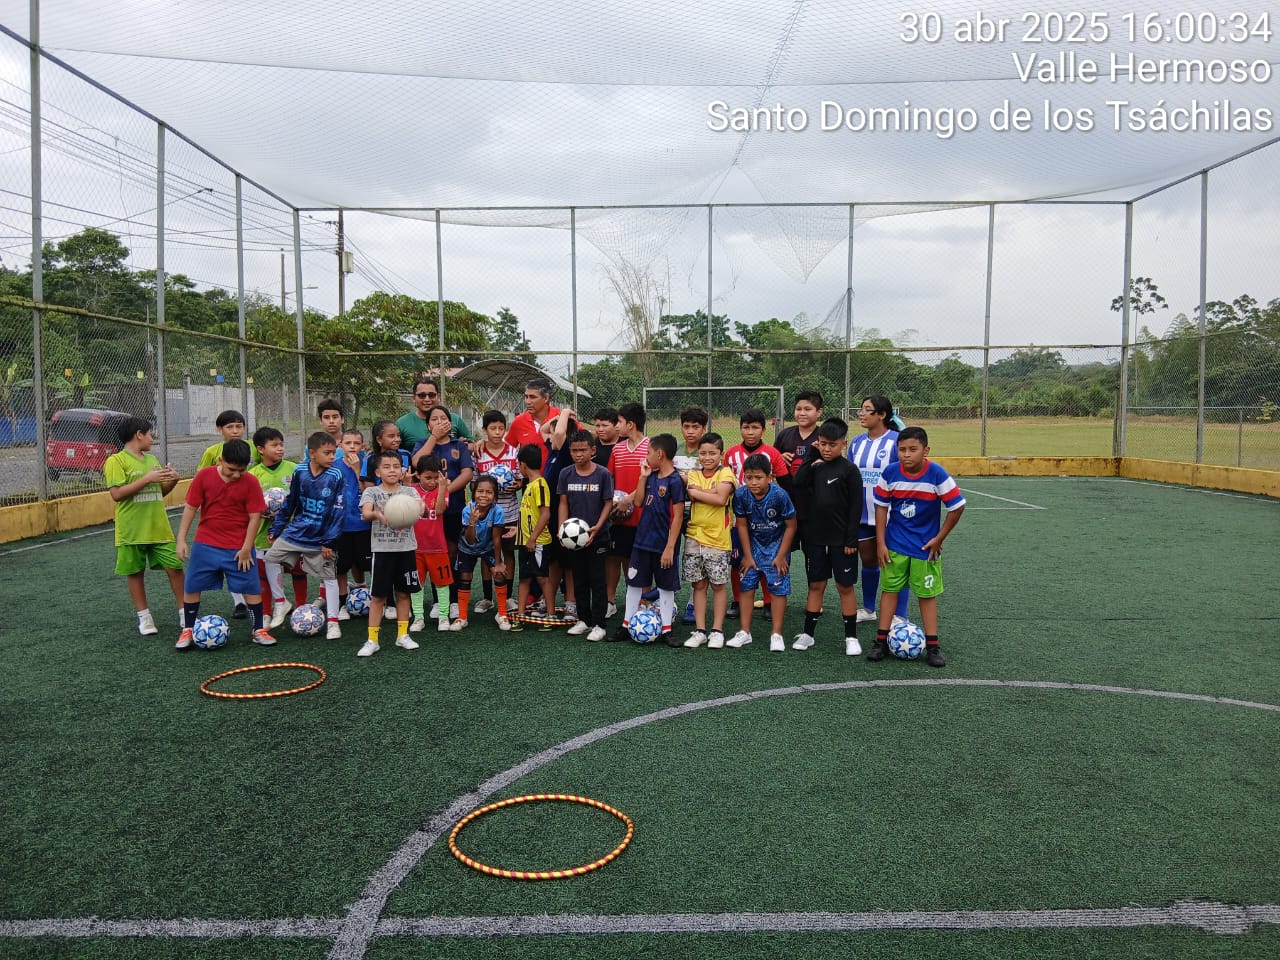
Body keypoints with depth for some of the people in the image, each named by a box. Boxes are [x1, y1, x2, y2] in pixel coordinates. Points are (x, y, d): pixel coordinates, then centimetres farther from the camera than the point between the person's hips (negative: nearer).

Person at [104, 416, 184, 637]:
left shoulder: (152, 459, 14)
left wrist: (172, 480, 1)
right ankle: (144, 616, 18)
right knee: (135, 572, 6)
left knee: (175, 567, 1)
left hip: (159, 528, 5)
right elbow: (116, 494, -17)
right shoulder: (116, 461, -7)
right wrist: (147, 479, -21)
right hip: (132, 531, -5)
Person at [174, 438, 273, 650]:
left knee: (252, 589, 1)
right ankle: (188, 631, 25)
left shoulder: (251, 482, -12)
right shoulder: (204, 476, -9)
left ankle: (258, 631, 15)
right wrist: (181, 539, -3)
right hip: (205, 545, 1)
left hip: (239, 548, -1)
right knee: (191, 587, 8)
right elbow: (190, 508, -2)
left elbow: (255, 517, -9)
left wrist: (246, 548, -9)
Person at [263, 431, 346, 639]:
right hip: (296, 532, 3)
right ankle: (280, 602, 17)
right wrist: (275, 529, 10)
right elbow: (289, 503, 7)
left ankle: (333, 622, 10)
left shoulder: (335, 477, -14)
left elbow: (338, 512, -12)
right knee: (271, 558, 0)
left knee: (329, 577, 2)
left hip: (321, 538, -3)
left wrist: (329, 542, -14)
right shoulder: (300, 472, -5)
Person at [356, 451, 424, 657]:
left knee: (403, 593, 10)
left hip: (406, 548, 2)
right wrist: (377, 514, -42)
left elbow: (419, 509, -15)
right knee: (378, 595, 1)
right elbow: (366, 513, -19)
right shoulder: (371, 492, 1)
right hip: (382, 549, -2)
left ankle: (402, 635, 22)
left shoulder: (409, 491, 5)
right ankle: (372, 640, 8)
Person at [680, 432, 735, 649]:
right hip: (694, 536, 3)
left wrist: (696, 492, -11)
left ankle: (717, 631, 13)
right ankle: (700, 630, 14)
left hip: (717, 538, -3)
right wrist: (712, 493, -16)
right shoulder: (693, 474, 8)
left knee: (719, 584, 4)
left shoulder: (725, 473, -5)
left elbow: (721, 499, -18)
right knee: (698, 584, 8)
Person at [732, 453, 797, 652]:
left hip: (776, 546, -3)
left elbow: (791, 526, -14)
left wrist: (781, 556, -11)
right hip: (753, 545, 3)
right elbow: (742, 525, -6)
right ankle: (745, 632, 13)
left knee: (778, 589, -2)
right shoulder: (741, 495, -18)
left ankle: (776, 635, 8)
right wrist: (748, 555, -4)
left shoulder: (780, 495, -25)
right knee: (746, 586, 2)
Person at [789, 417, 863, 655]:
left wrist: (851, 539, -12)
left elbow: (856, 506, -9)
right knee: (816, 585, 11)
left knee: (845, 586, 5)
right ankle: (807, 633, 18)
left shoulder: (849, 470, -7)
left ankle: (851, 637, 15)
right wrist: (811, 456, -9)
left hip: (841, 539, -4)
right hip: (815, 537, 4)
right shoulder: (815, 467, 6)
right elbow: (797, 483, -12)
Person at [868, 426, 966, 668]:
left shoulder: (937, 475, -17)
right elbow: (882, 507, -1)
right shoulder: (890, 473, -11)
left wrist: (938, 539, -5)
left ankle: (932, 647, 16)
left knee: (927, 595, 7)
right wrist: (881, 543, -3)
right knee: (889, 590, 6)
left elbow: (957, 507, -8)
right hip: (895, 545, 2)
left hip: (926, 547, -1)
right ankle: (881, 641, 14)